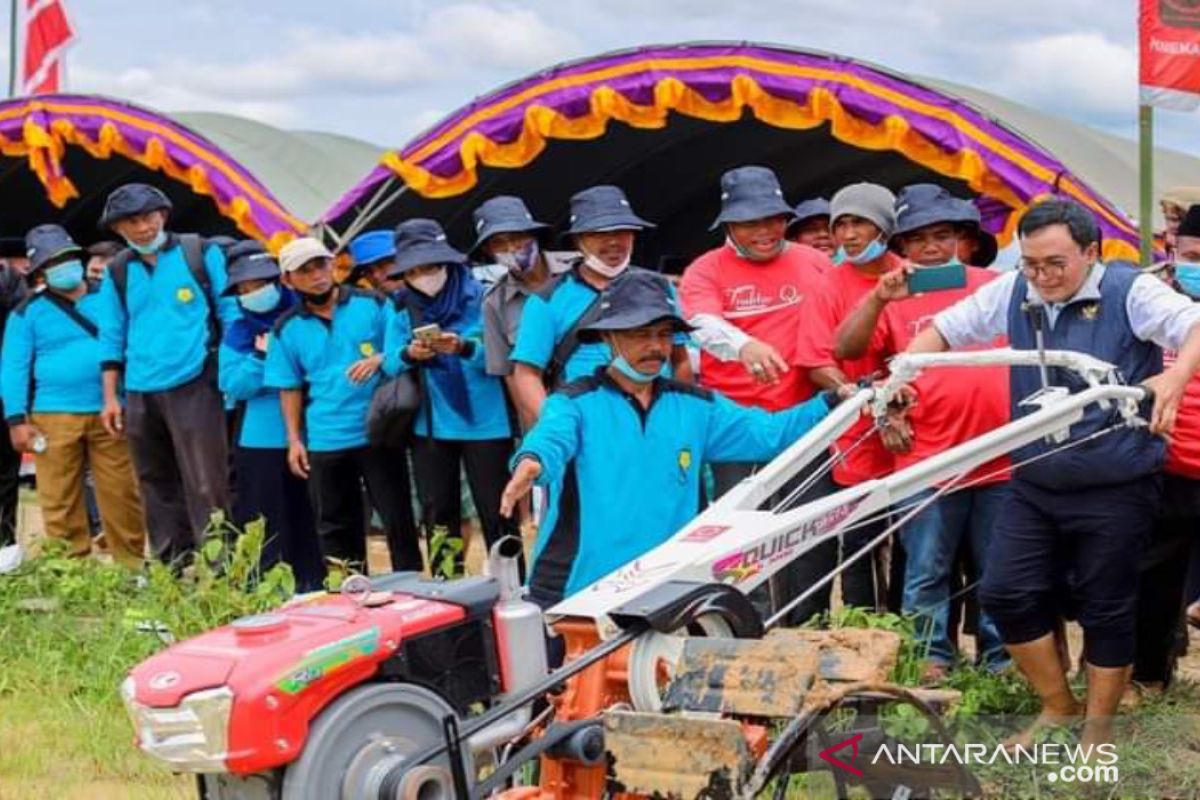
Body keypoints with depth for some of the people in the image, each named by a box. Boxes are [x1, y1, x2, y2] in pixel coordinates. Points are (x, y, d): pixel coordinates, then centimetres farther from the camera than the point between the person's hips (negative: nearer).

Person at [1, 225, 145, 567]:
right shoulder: (29, 312, 5)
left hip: (108, 413, 2)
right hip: (54, 418, -1)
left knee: (122, 494, 2)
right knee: (59, 501, 0)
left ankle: (132, 567, 10)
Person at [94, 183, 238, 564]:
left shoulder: (201, 253, 0)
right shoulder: (118, 272, 10)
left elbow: (230, 312, 3)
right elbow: (112, 339, 14)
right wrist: (110, 398, 9)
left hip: (194, 387, -4)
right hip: (140, 395, 4)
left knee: (205, 486, -8)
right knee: (158, 489, 10)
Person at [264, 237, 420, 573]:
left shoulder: (372, 305, 0)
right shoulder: (287, 328, 5)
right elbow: (290, 388, 9)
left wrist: (380, 360, -16)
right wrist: (294, 440, 3)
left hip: (378, 433, -2)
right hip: (324, 442, 2)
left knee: (398, 518, 2)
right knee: (336, 528, 9)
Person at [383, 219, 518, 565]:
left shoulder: (480, 298, -7)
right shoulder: (404, 309, 6)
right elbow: (390, 364, 1)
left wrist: (464, 348, -29)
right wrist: (409, 355, -20)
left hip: (484, 423, -4)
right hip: (429, 426, 4)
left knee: (495, 512, -1)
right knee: (437, 514, 11)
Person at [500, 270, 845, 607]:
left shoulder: (696, 406, 13)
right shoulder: (574, 402, -1)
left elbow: (768, 432, 10)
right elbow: (550, 438, -21)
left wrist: (831, 403, -4)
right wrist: (531, 462, -45)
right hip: (572, 593, -4)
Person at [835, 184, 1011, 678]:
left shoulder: (994, 286, 10)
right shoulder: (893, 295, 5)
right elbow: (845, 350, -8)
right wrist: (879, 298, -21)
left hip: (999, 457, 2)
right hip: (926, 459, -2)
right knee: (927, 571, 3)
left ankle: (1000, 659, 18)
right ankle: (932, 657, 12)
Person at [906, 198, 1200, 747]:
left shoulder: (1130, 292, -10)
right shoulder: (1012, 293, 3)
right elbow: (944, 329, 11)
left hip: (1114, 490, -5)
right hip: (1035, 484, 5)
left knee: (1106, 610, 5)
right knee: (1005, 594, 2)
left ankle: (1098, 732, 22)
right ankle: (1058, 708, 22)